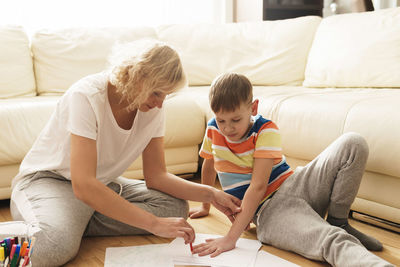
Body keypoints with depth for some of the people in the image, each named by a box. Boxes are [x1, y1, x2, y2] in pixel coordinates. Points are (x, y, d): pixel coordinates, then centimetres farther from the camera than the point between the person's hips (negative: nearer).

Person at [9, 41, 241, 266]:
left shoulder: (153, 107, -9)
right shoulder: (87, 96, -29)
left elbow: (156, 176, -4)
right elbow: (84, 187, -37)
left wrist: (210, 194, -19)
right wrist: (155, 224, -40)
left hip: (103, 184, 7)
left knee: (176, 207, -14)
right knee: (56, 247, -39)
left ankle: (74, 224, -12)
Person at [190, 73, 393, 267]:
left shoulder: (266, 130, -11)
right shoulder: (213, 130, -1)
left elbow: (258, 186, -21)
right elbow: (208, 167, 19)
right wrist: (205, 206, 32)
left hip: (296, 186, 1)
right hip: (268, 211, -1)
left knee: (353, 144, -19)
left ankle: (337, 222, -8)